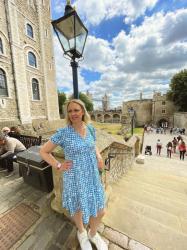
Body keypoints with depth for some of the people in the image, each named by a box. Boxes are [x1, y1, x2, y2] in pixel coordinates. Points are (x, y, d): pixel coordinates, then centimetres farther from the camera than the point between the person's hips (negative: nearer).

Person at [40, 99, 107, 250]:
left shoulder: (91, 129, -3)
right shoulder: (63, 133, -15)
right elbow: (43, 151, -4)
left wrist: (99, 157, -3)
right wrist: (59, 166, -11)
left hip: (93, 177, 4)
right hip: (75, 179, -3)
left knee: (100, 211, 19)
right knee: (79, 209, 24)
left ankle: (93, 234, 55)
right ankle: (81, 232, 61)